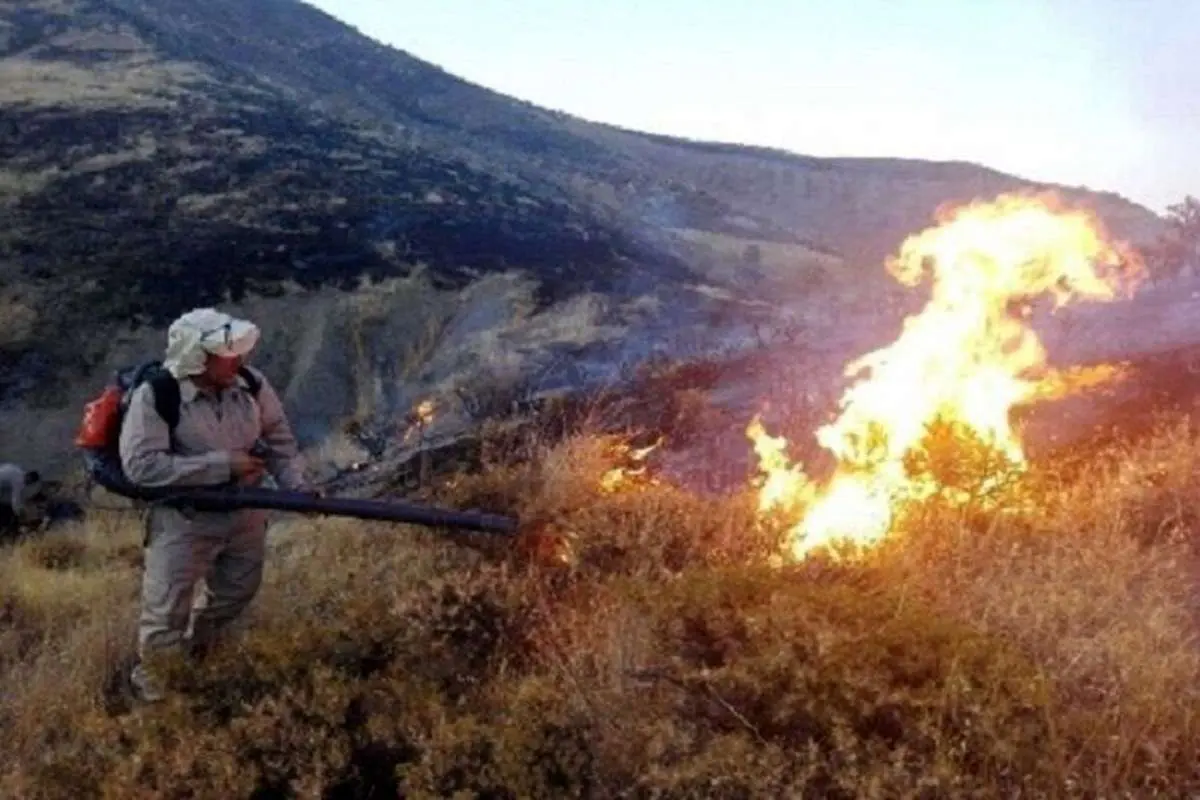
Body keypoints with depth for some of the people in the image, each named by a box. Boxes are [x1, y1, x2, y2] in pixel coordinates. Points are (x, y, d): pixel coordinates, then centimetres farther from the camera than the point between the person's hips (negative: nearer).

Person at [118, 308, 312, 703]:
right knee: (166, 612, 4)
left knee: (236, 593, 24)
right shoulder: (154, 396, -25)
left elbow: (279, 438, 1)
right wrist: (222, 464, -29)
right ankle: (146, 664, 36)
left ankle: (201, 641, 55)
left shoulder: (251, 383, -12)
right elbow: (141, 465, -29)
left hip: (245, 514, 5)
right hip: (184, 521, -5)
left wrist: (297, 484, -16)